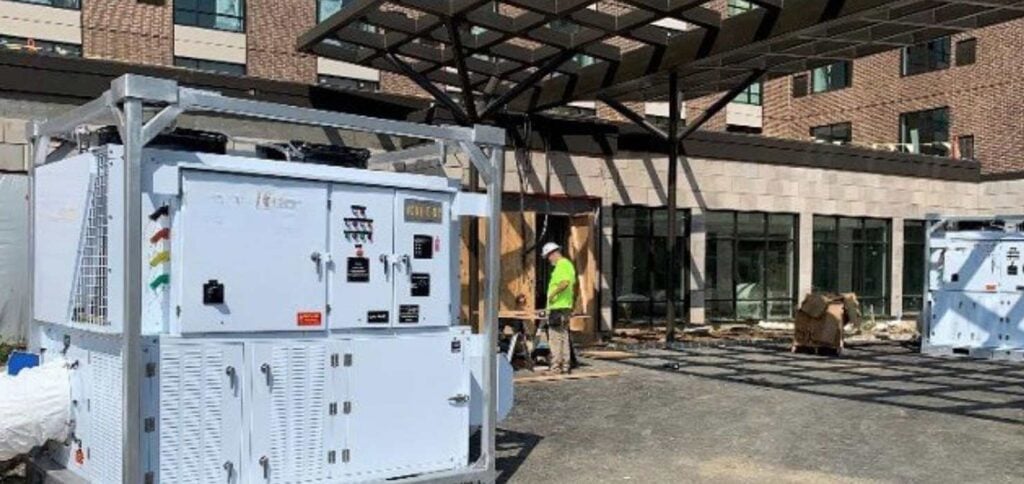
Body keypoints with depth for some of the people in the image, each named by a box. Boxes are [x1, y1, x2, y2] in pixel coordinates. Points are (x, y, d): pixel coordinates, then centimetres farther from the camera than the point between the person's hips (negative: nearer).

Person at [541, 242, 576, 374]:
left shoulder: (561, 264, -13)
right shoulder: (568, 264, 18)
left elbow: (565, 282, -28)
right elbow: (573, 285, 24)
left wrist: (553, 294, -19)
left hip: (558, 306, -10)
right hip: (566, 306, 10)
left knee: (555, 337, -7)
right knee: (564, 337, 13)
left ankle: (556, 367, -6)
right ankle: (565, 366, 18)